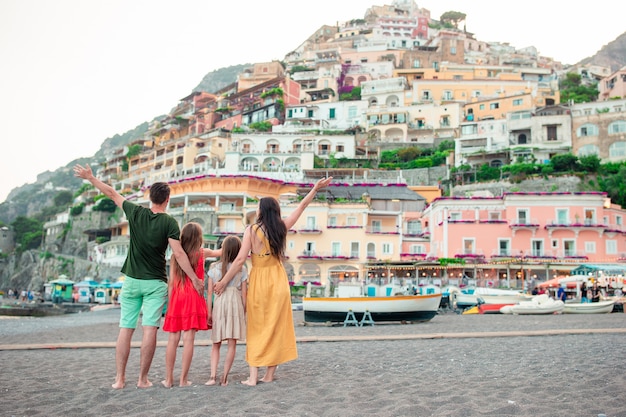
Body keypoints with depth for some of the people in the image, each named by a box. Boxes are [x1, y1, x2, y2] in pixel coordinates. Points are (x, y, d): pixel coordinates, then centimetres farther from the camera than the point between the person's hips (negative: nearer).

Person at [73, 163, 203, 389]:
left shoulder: (136, 213, 0)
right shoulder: (169, 222, -8)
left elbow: (112, 193, 11)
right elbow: (179, 254, -14)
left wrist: (90, 177, 24)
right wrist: (195, 279, -8)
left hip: (132, 280, 3)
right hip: (155, 282, -3)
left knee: (125, 329, 6)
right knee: (150, 330, -2)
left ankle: (120, 378, 7)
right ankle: (143, 379, -1)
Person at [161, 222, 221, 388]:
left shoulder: (175, 256, 7)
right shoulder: (202, 252, 2)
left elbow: (171, 282, 5)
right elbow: (220, 252, 21)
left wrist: (170, 303, 11)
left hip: (176, 298, 3)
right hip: (193, 298, -2)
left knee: (172, 339, 5)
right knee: (188, 339, -2)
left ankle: (168, 379, 9)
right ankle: (183, 379, -1)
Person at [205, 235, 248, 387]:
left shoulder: (214, 268, 4)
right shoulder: (242, 269, 2)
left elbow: (210, 292, 3)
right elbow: (244, 294, 1)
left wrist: (209, 312, 6)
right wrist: (244, 312, 11)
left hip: (219, 304, 1)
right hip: (235, 304, -1)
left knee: (216, 344, 11)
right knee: (232, 344, 4)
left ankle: (213, 375, -3)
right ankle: (224, 377, 2)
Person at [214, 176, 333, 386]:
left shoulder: (251, 230, -9)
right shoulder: (281, 227, 0)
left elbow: (240, 260, -12)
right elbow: (301, 207, 11)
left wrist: (223, 282, -5)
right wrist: (315, 188, 22)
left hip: (258, 282, -2)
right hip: (278, 281, 2)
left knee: (256, 329, 6)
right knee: (276, 327, 9)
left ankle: (253, 376, 3)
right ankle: (269, 374, 12)